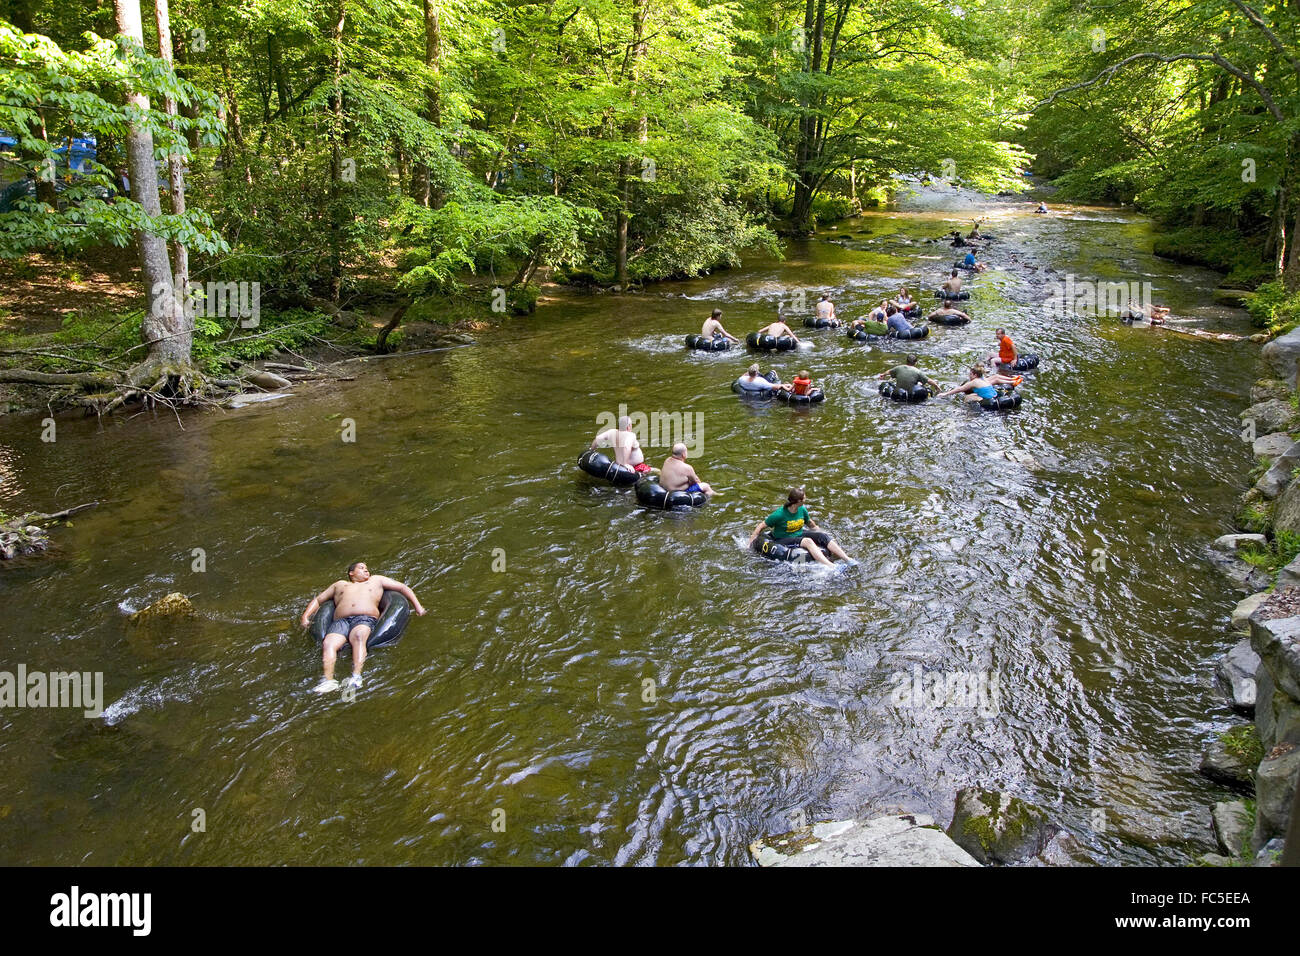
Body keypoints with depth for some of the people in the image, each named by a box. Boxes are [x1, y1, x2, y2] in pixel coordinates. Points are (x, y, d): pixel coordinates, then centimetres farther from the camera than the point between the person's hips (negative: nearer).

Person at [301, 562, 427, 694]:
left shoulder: (376, 580, 34)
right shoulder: (340, 585, 38)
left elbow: (403, 588, 31)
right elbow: (318, 600, 40)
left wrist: (417, 606, 19)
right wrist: (305, 616, 22)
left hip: (365, 619, -2)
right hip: (341, 621, 2)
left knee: (359, 636, -40)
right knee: (328, 644, -32)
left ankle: (356, 676, -57)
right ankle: (328, 680, -50)